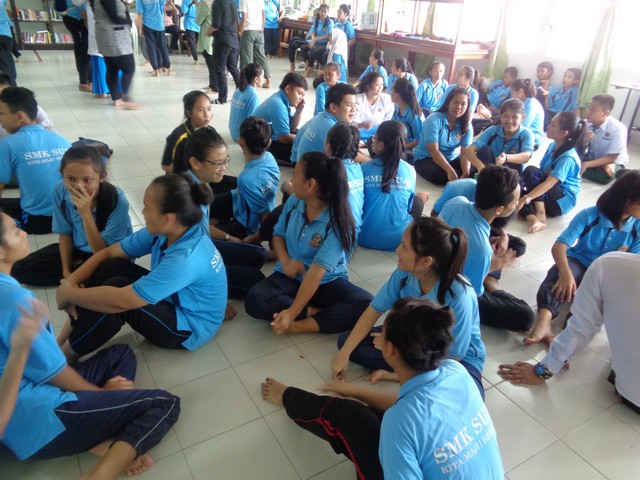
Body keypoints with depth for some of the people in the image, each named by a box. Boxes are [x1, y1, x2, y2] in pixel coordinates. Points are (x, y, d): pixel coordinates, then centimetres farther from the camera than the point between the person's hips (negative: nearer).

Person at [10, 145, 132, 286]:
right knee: (19, 269, -6)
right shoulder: (60, 190, -17)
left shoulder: (117, 201, -32)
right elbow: (65, 234, -2)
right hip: (77, 248, 4)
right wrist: (66, 271, -10)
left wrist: (86, 213, -39)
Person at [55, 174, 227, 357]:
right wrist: (71, 281, -16)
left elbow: (121, 301, -34)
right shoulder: (164, 231, -12)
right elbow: (108, 253, -2)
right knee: (110, 267, -10)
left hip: (189, 328, -8)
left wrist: (68, 294, -20)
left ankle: (64, 355, -3)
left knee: (115, 295, -25)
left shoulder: (186, 258, -36)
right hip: (171, 299, 8)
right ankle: (73, 330, 0)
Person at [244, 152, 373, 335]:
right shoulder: (293, 201, -6)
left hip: (328, 282, -3)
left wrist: (292, 313, -29)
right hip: (291, 276, 3)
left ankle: (298, 325, -29)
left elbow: (317, 271, -25)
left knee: (366, 304, -30)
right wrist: (286, 262, -12)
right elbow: (278, 234, 10)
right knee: (254, 300, -27)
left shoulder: (338, 222, -21)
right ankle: (317, 311, -17)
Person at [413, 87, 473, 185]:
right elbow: (433, 151, -26)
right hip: (426, 158, -4)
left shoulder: (467, 126, -4)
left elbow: (465, 153, -13)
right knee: (441, 175, -35)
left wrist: (466, 173, -34)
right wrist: (450, 171, -38)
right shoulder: (434, 120, -19)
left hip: (452, 159, 4)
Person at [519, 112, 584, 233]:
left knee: (530, 171, -25)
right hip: (549, 195, 8)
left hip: (562, 200, -8)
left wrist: (525, 198, -36)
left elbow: (549, 183, -30)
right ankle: (534, 219, -35)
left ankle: (541, 215, -25)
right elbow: (542, 172, 12)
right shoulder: (553, 146, 4)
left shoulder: (568, 158, -21)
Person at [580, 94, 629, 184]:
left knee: (605, 176, -38)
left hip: (613, 162, -3)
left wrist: (586, 164, -33)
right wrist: (583, 140, -28)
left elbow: (611, 158, -21)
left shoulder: (618, 129, -23)